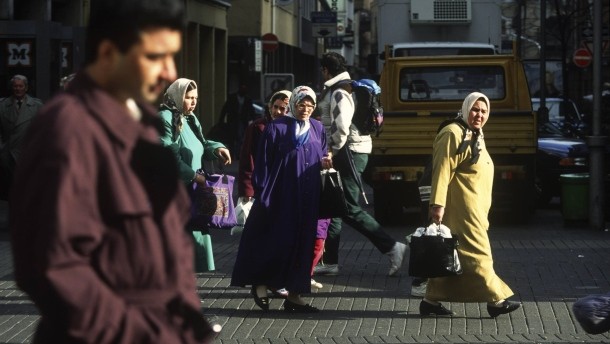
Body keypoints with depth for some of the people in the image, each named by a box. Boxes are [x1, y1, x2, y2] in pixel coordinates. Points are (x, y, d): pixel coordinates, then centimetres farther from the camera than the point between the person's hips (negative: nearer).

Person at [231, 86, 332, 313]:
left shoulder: (317, 129, 11)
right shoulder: (277, 128, -4)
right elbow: (263, 163, -4)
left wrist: (323, 164, -4)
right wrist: (263, 196, -9)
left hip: (308, 198, 5)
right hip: (281, 196, -5)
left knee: (303, 243, 4)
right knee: (279, 242, -7)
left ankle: (294, 294, 10)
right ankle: (260, 284, 11)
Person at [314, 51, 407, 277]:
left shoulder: (339, 93, -14)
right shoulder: (349, 88, 18)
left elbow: (342, 127, -24)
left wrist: (333, 150, -13)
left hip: (349, 153, -10)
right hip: (349, 153, 10)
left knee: (351, 209, -9)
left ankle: (392, 248, -9)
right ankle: (330, 261, 14)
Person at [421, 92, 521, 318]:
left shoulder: (474, 136, 20)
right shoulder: (453, 134, -12)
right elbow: (442, 170, -19)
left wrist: (483, 214, 26)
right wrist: (438, 204, -25)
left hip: (473, 209, 10)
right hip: (459, 208, -10)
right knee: (477, 252, -6)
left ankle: (432, 301, 13)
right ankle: (496, 300, -3)